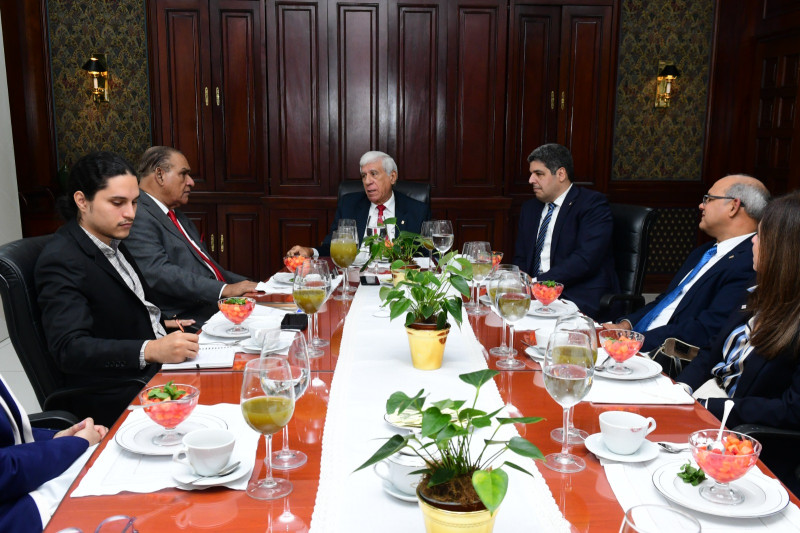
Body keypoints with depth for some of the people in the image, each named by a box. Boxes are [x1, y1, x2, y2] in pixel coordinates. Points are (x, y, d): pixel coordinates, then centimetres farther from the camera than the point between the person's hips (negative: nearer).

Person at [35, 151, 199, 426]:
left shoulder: (113, 241, 11)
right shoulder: (60, 260, -15)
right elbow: (69, 348, -24)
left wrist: (156, 323, 6)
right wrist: (150, 350, -36)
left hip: (156, 364, 9)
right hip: (115, 396, -8)